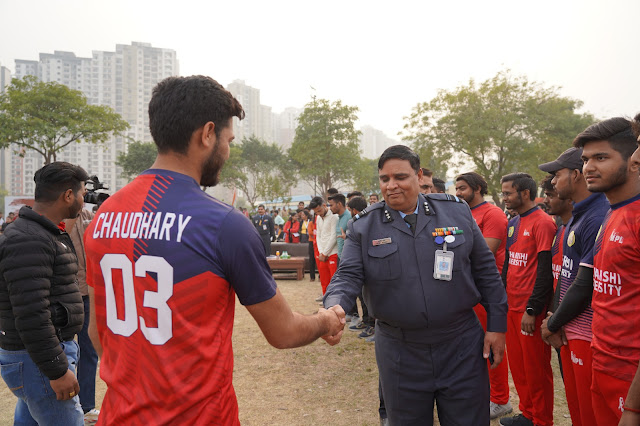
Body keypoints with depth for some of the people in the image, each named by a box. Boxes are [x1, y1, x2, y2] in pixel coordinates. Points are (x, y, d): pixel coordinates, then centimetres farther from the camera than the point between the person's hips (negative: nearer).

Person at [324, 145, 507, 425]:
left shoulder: (456, 211, 0)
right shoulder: (364, 226, -2)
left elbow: (485, 270, 5)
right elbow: (348, 276, -7)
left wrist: (497, 325, 3)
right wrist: (335, 308, -28)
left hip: (461, 348, 1)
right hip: (399, 354, 0)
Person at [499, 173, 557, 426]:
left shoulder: (542, 223, -13)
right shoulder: (513, 224, 12)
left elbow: (545, 270, -17)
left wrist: (532, 310, -17)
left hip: (531, 310, -8)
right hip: (512, 306, 8)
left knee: (536, 367, 5)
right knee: (517, 363, 16)